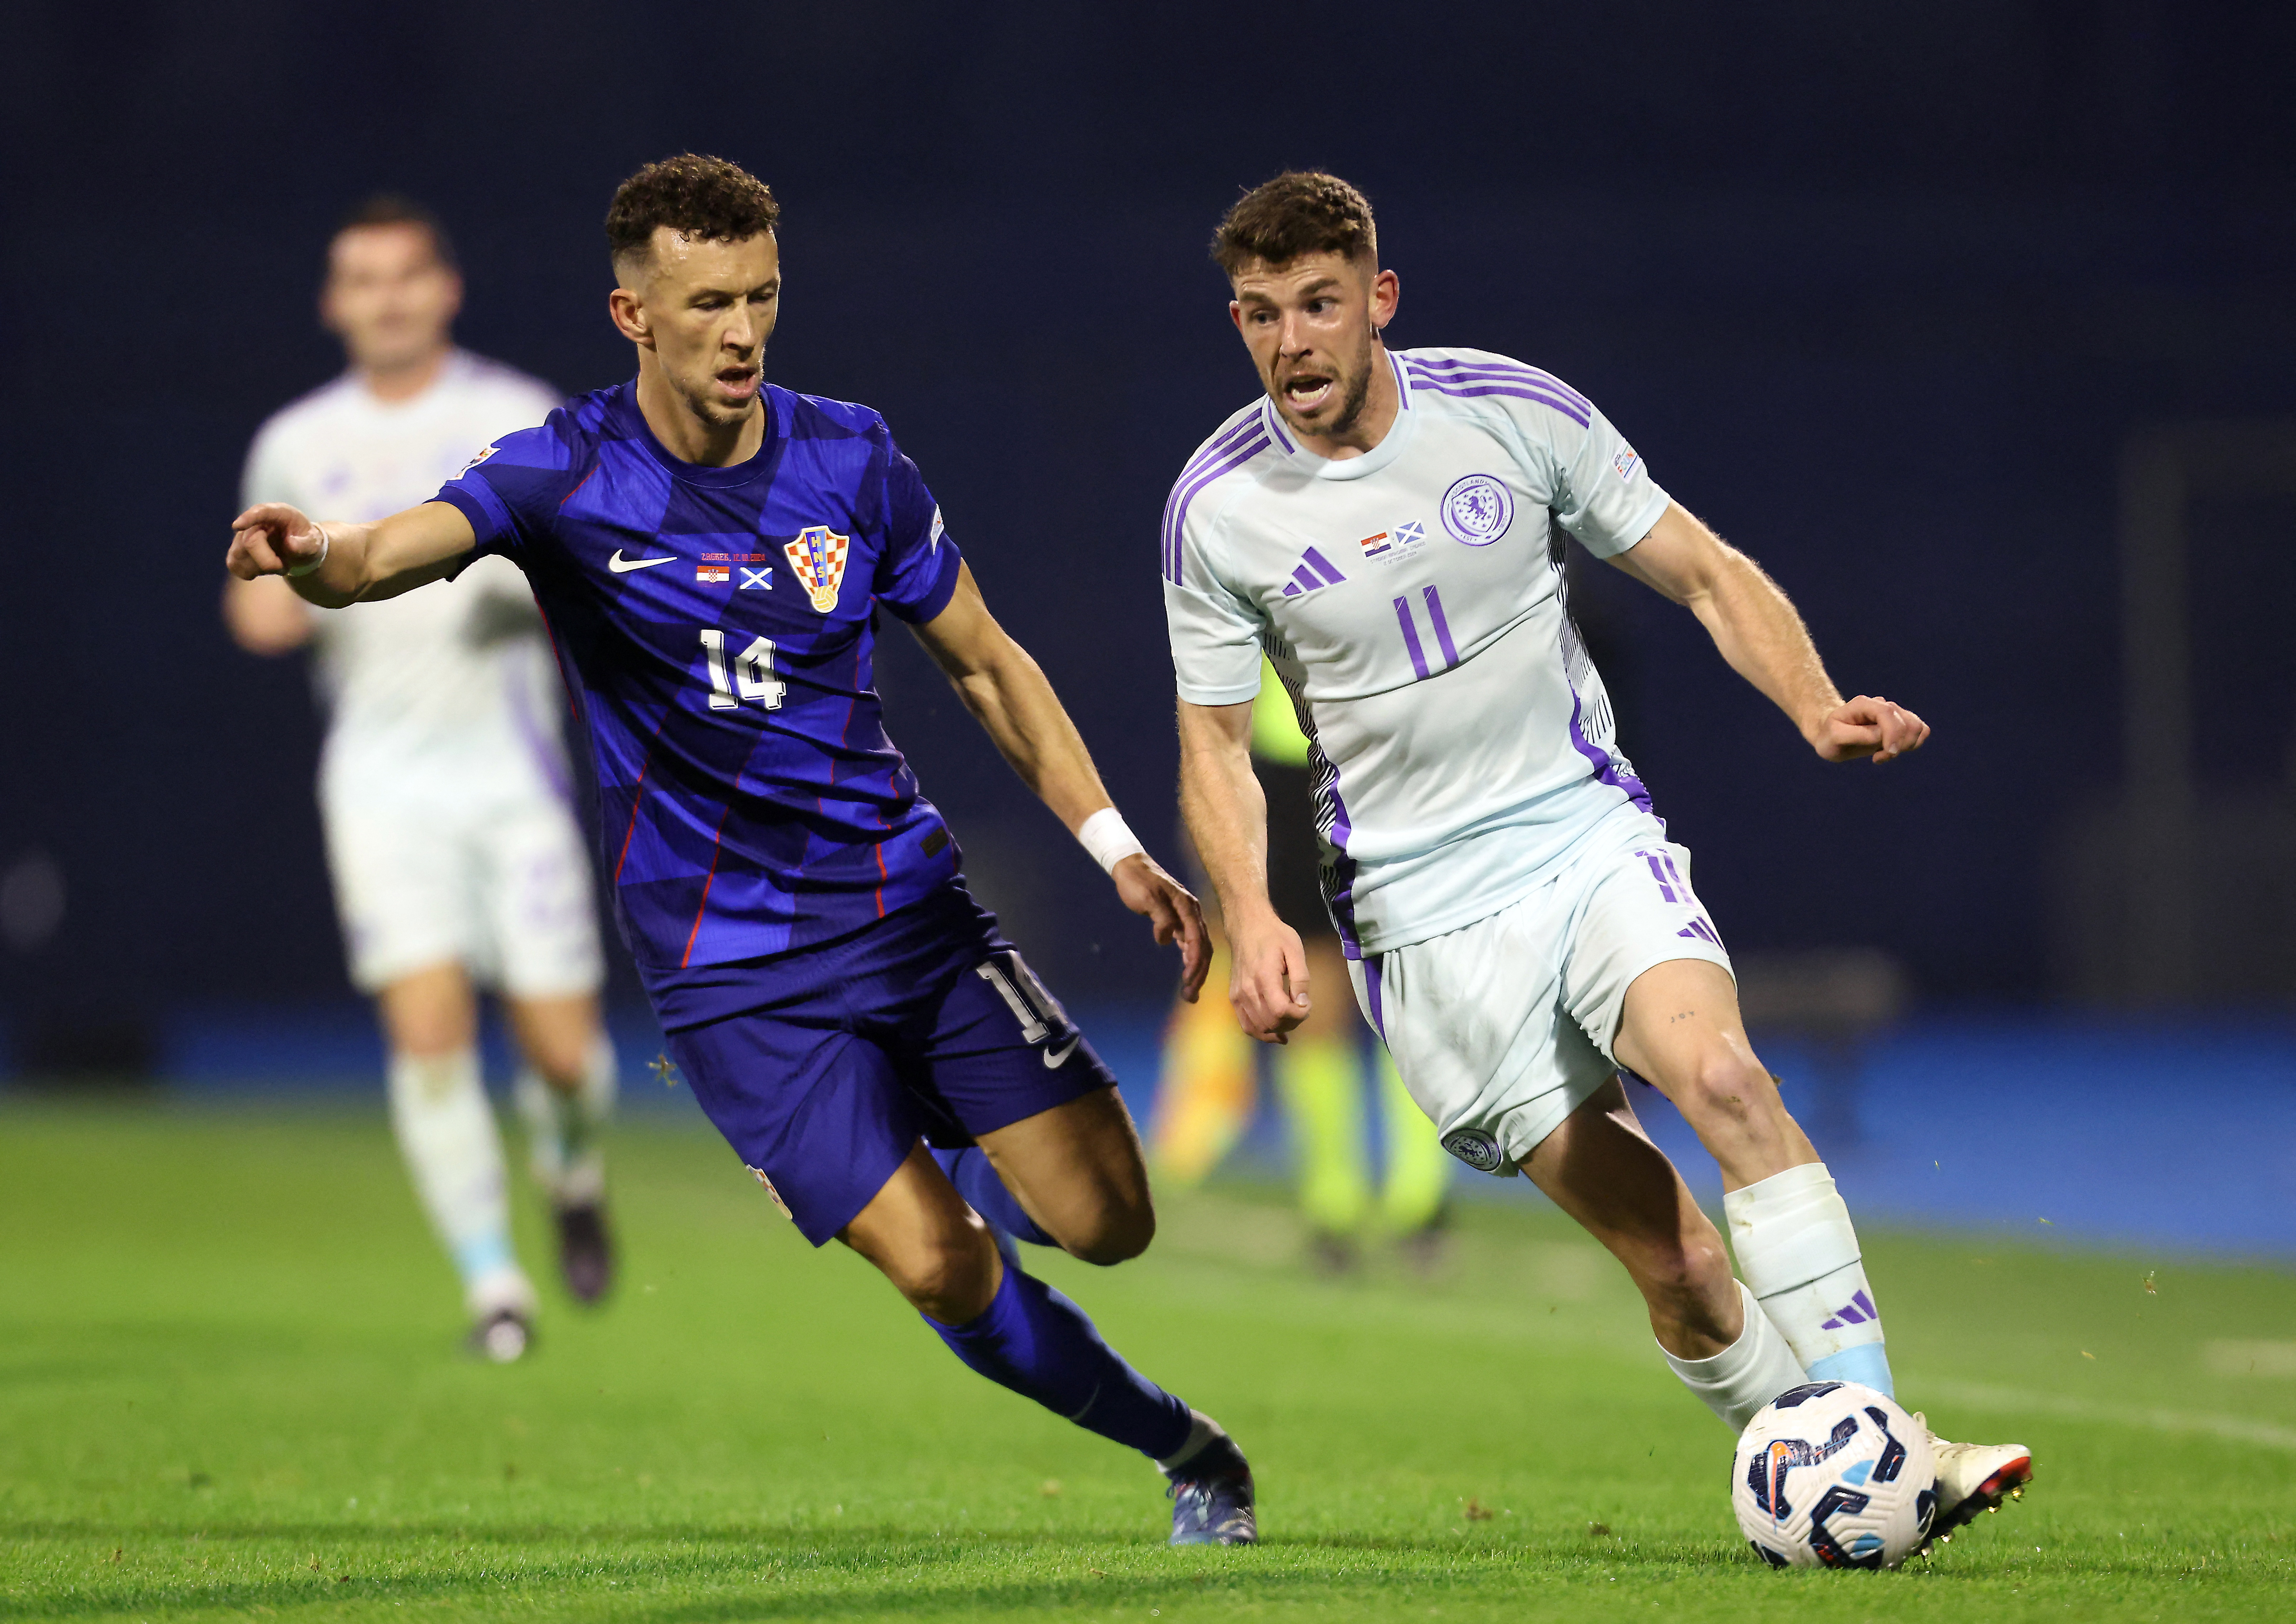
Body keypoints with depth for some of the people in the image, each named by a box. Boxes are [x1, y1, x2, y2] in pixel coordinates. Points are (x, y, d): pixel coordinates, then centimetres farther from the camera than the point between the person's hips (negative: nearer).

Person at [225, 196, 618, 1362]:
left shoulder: (521, 421, 0)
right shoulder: (295, 446, 7)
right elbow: (266, 599, 18)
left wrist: (545, 599, -19)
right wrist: (265, 604, -5)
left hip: (512, 769, -1)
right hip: (383, 774, 1)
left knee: (561, 1049, -3)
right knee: (428, 1028, -15)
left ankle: (571, 1165, 32)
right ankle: (491, 1280, -5)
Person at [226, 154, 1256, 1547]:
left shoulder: (852, 461, -1)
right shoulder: (568, 478, -11)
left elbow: (985, 661, 10)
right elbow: (404, 549, -29)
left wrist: (1117, 848, 3)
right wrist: (314, 556, -53)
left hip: (909, 899, 3)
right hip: (733, 962, -3)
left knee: (1106, 1220, -3)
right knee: (938, 1271, -13)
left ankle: (963, 1163, 31)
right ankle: (1179, 1444, 10)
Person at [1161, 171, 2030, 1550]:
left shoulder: (1513, 409, -3)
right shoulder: (1219, 509, -3)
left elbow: (1705, 572, 5)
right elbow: (1217, 741, 6)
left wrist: (1819, 708, -12)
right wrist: (1251, 916, -11)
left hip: (1590, 831, 0)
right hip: (1421, 910, 0)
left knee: (1722, 1074, -27)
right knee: (1660, 1239, -10)